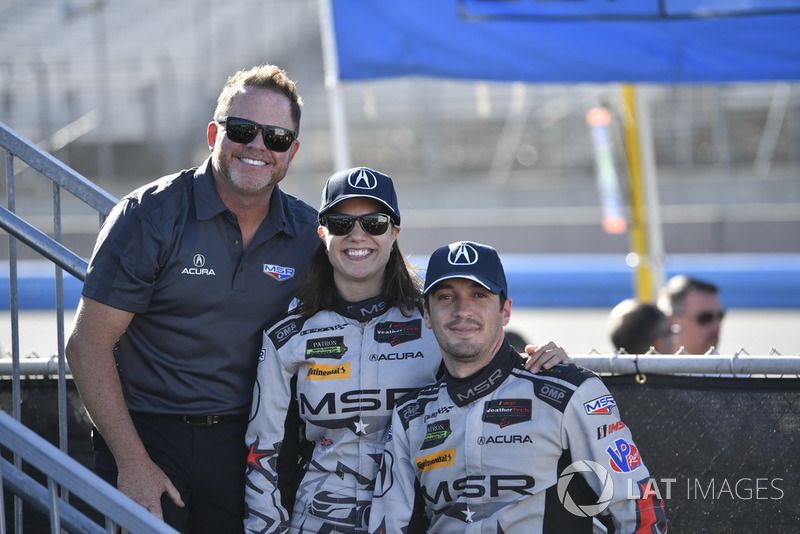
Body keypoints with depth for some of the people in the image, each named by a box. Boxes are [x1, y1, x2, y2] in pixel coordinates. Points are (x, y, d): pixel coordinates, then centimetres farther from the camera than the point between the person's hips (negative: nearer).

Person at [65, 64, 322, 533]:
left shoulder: (309, 235, 2)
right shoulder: (149, 216, -8)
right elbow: (88, 345, -9)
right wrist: (131, 462, -16)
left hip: (245, 442, 3)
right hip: (147, 436, -3)